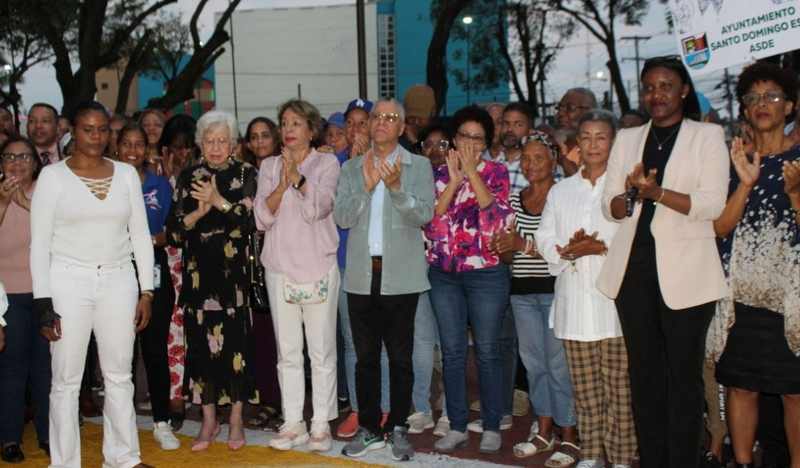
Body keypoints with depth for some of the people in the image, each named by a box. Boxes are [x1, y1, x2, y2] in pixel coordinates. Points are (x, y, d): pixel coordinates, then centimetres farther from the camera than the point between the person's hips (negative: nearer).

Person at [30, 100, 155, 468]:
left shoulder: (126, 174, 7)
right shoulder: (53, 176, -1)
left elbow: (140, 235, 9)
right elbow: (40, 243, -2)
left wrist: (146, 292, 3)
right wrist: (43, 303, -9)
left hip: (118, 281, 3)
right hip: (68, 282, -2)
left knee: (120, 376, 9)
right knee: (66, 379, 2)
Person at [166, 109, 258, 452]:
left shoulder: (245, 174, 3)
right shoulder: (188, 177, 8)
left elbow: (250, 222, -9)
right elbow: (173, 232, 3)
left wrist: (219, 201, -20)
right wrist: (198, 212, -14)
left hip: (233, 273, -2)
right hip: (198, 273, 2)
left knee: (234, 341, -2)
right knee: (201, 343, 4)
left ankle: (236, 419, 13)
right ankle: (209, 420, 18)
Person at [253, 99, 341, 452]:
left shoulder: (326, 163, 2)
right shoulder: (269, 167, 11)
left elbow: (319, 207, -13)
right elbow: (262, 218, -1)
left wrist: (297, 176, -20)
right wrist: (283, 183, -13)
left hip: (318, 267, -3)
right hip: (280, 267, 3)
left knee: (322, 352, 1)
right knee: (288, 352, 8)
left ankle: (321, 425, 10)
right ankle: (293, 425, 17)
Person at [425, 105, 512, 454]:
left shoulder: (496, 173, 2)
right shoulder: (439, 173, 7)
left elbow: (496, 218, -15)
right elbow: (429, 219, -6)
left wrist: (472, 173, -14)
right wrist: (454, 179, -12)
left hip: (486, 272, -2)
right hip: (443, 272, 3)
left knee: (487, 351, 3)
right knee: (452, 352, 7)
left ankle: (491, 427, 16)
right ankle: (457, 427, 17)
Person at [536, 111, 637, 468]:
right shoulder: (561, 190, 17)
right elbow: (545, 240, 10)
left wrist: (602, 248, -18)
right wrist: (569, 251, -9)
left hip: (613, 298, -4)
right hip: (574, 299, 4)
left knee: (618, 386, -3)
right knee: (584, 386, 9)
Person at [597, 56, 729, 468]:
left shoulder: (708, 136, 4)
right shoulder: (627, 139, 15)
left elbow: (713, 203, -8)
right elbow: (610, 206, 8)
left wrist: (655, 191, -19)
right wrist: (632, 193, -14)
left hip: (684, 272, -3)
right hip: (634, 268, 4)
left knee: (684, 374, -1)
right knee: (643, 372, 9)